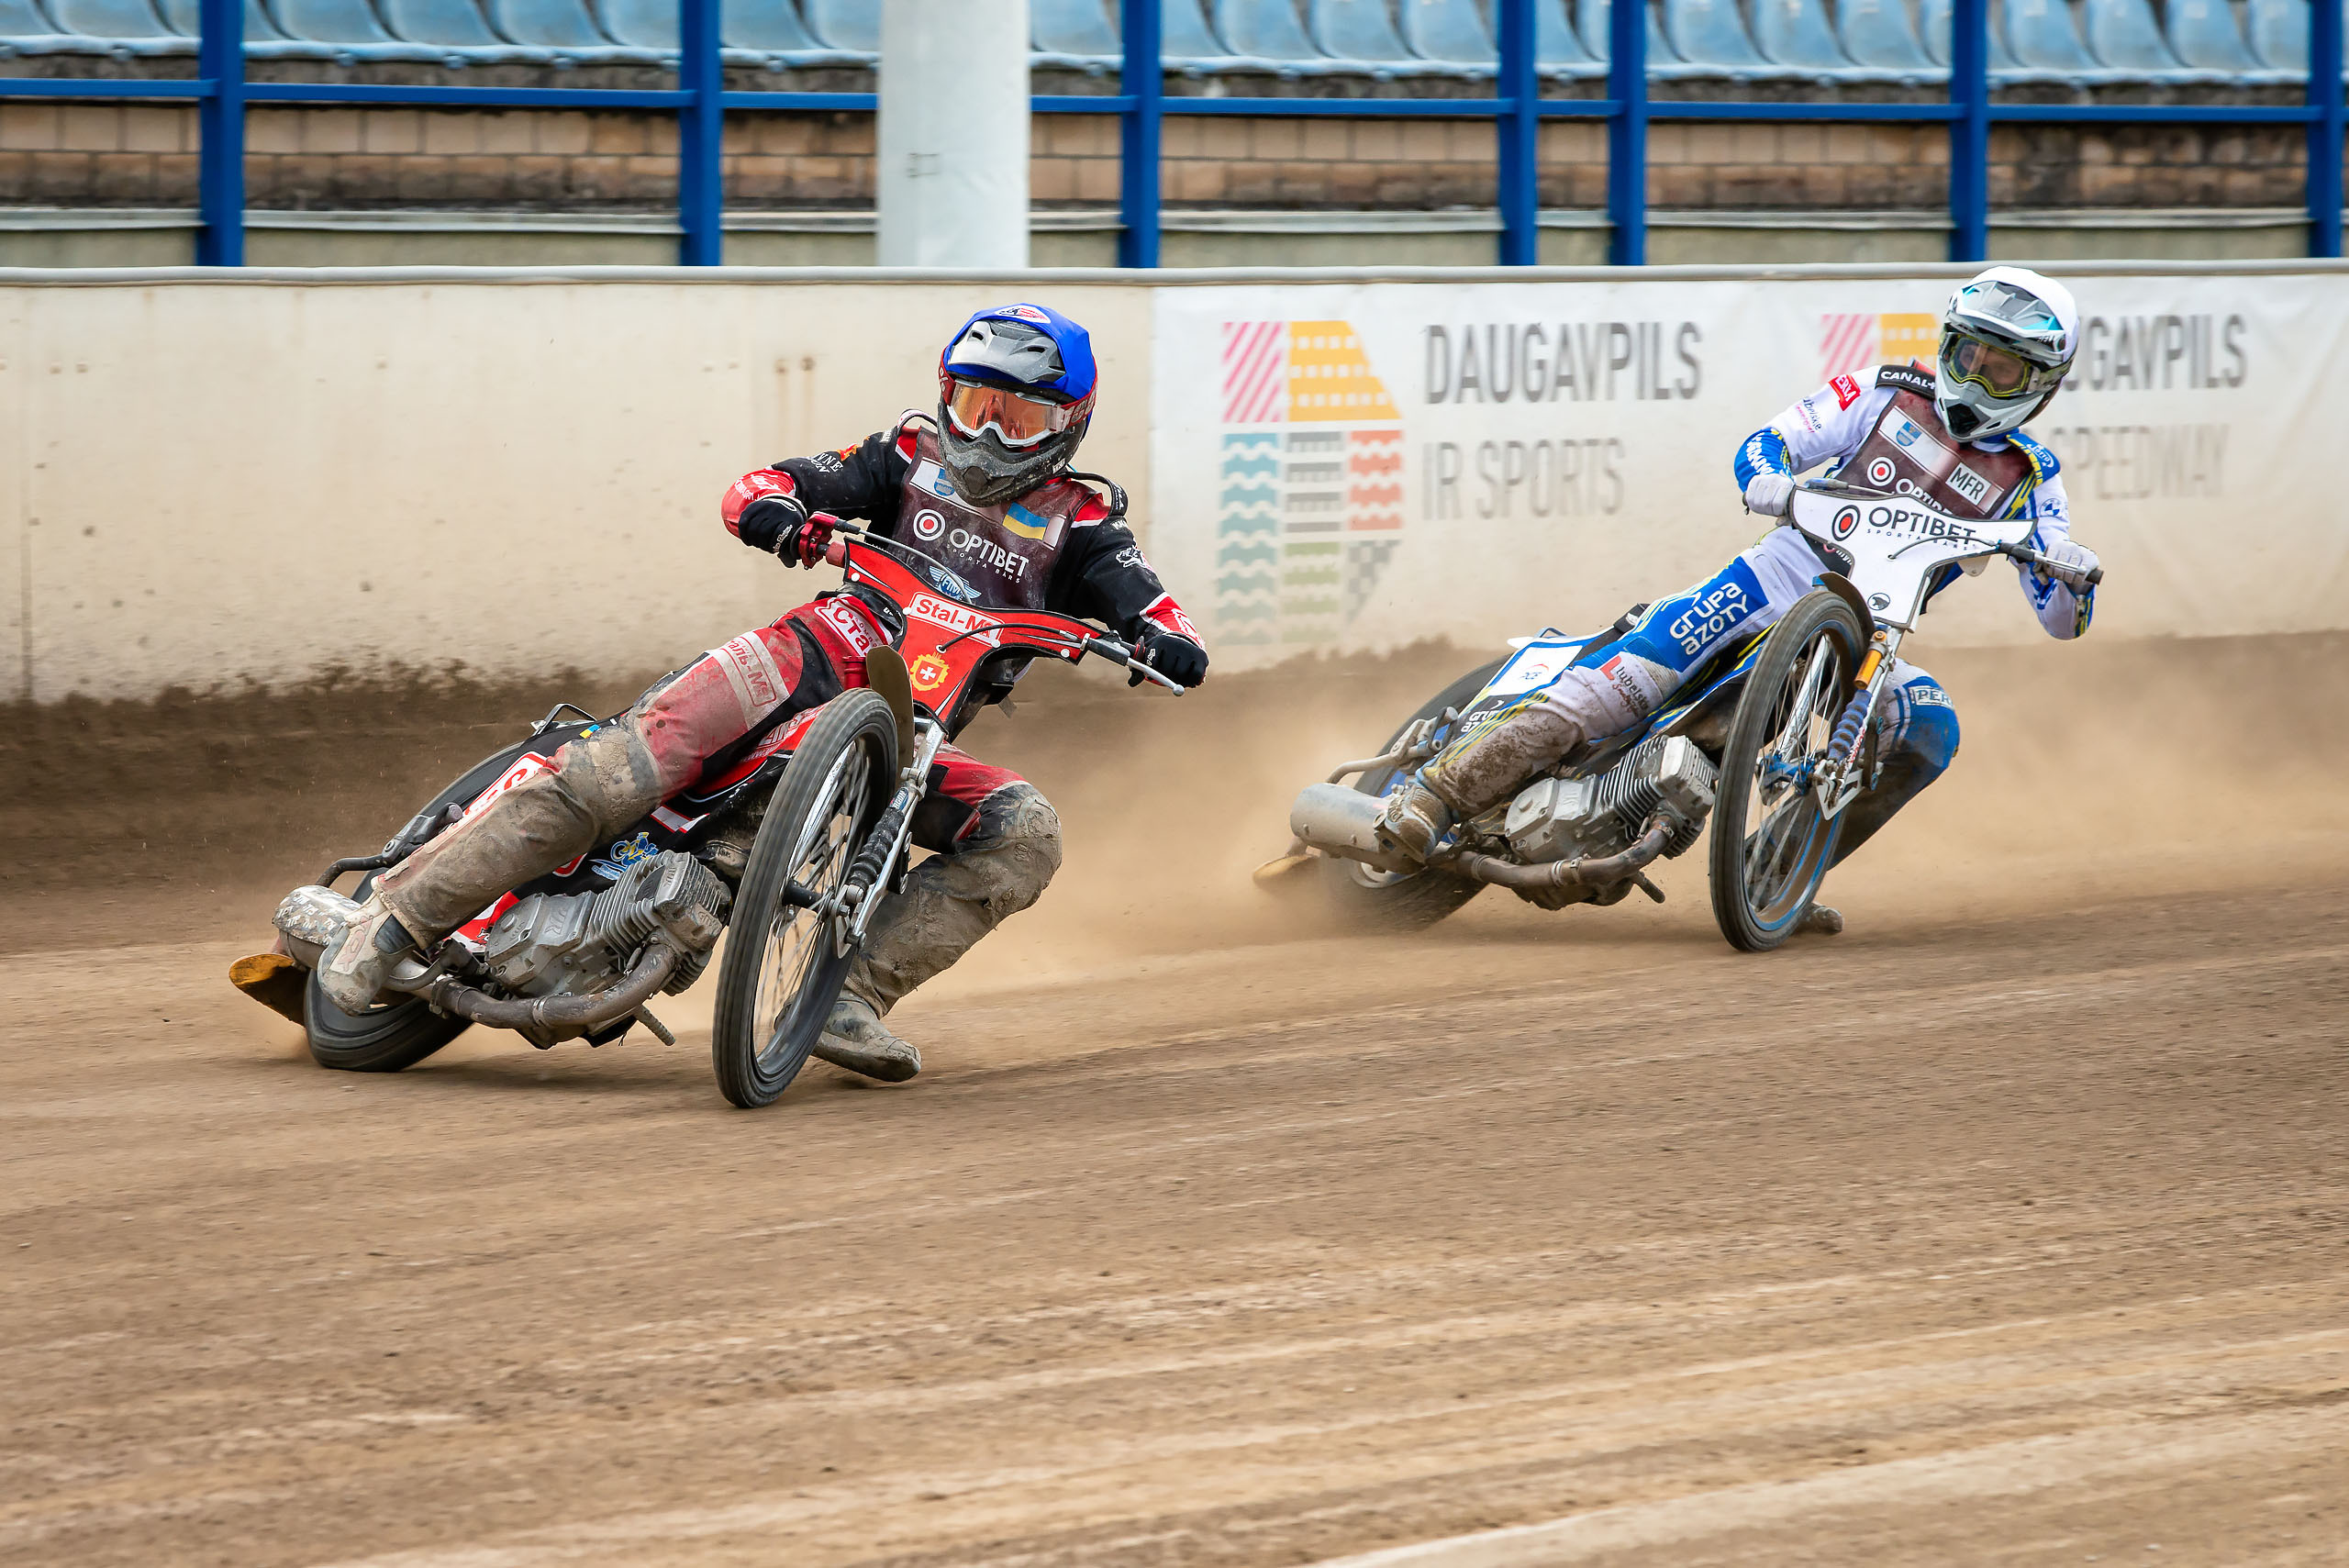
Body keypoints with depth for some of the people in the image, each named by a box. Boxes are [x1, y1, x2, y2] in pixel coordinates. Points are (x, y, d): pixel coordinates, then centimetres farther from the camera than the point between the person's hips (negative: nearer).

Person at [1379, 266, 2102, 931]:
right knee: (1634, 672, -25)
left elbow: (2062, 620, 4)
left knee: (1930, 729, -25)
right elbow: (1767, 443, 2)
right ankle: (1442, 788, -31)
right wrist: (1768, 479, -23)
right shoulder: (1889, 398, 6)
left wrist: (2074, 573, -21)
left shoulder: (2029, 483, 8)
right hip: (1786, 573, -3)